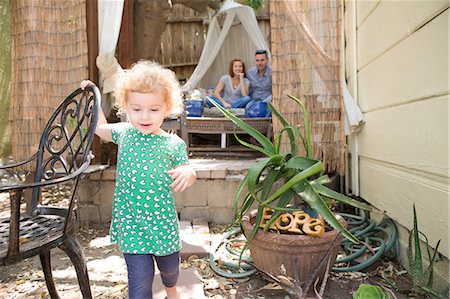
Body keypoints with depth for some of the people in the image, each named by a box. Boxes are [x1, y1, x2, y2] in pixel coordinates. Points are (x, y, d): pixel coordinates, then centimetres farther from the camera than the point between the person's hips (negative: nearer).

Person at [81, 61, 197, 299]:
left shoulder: (174, 144, -11)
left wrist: (188, 173, -25)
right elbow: (101, 128, 19)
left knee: (170, 267, 22)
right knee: (140, 279, -1)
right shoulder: (124, 132, -3)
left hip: (163, 223, 0)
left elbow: (185, 179, -3)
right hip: (130, 223, 0)